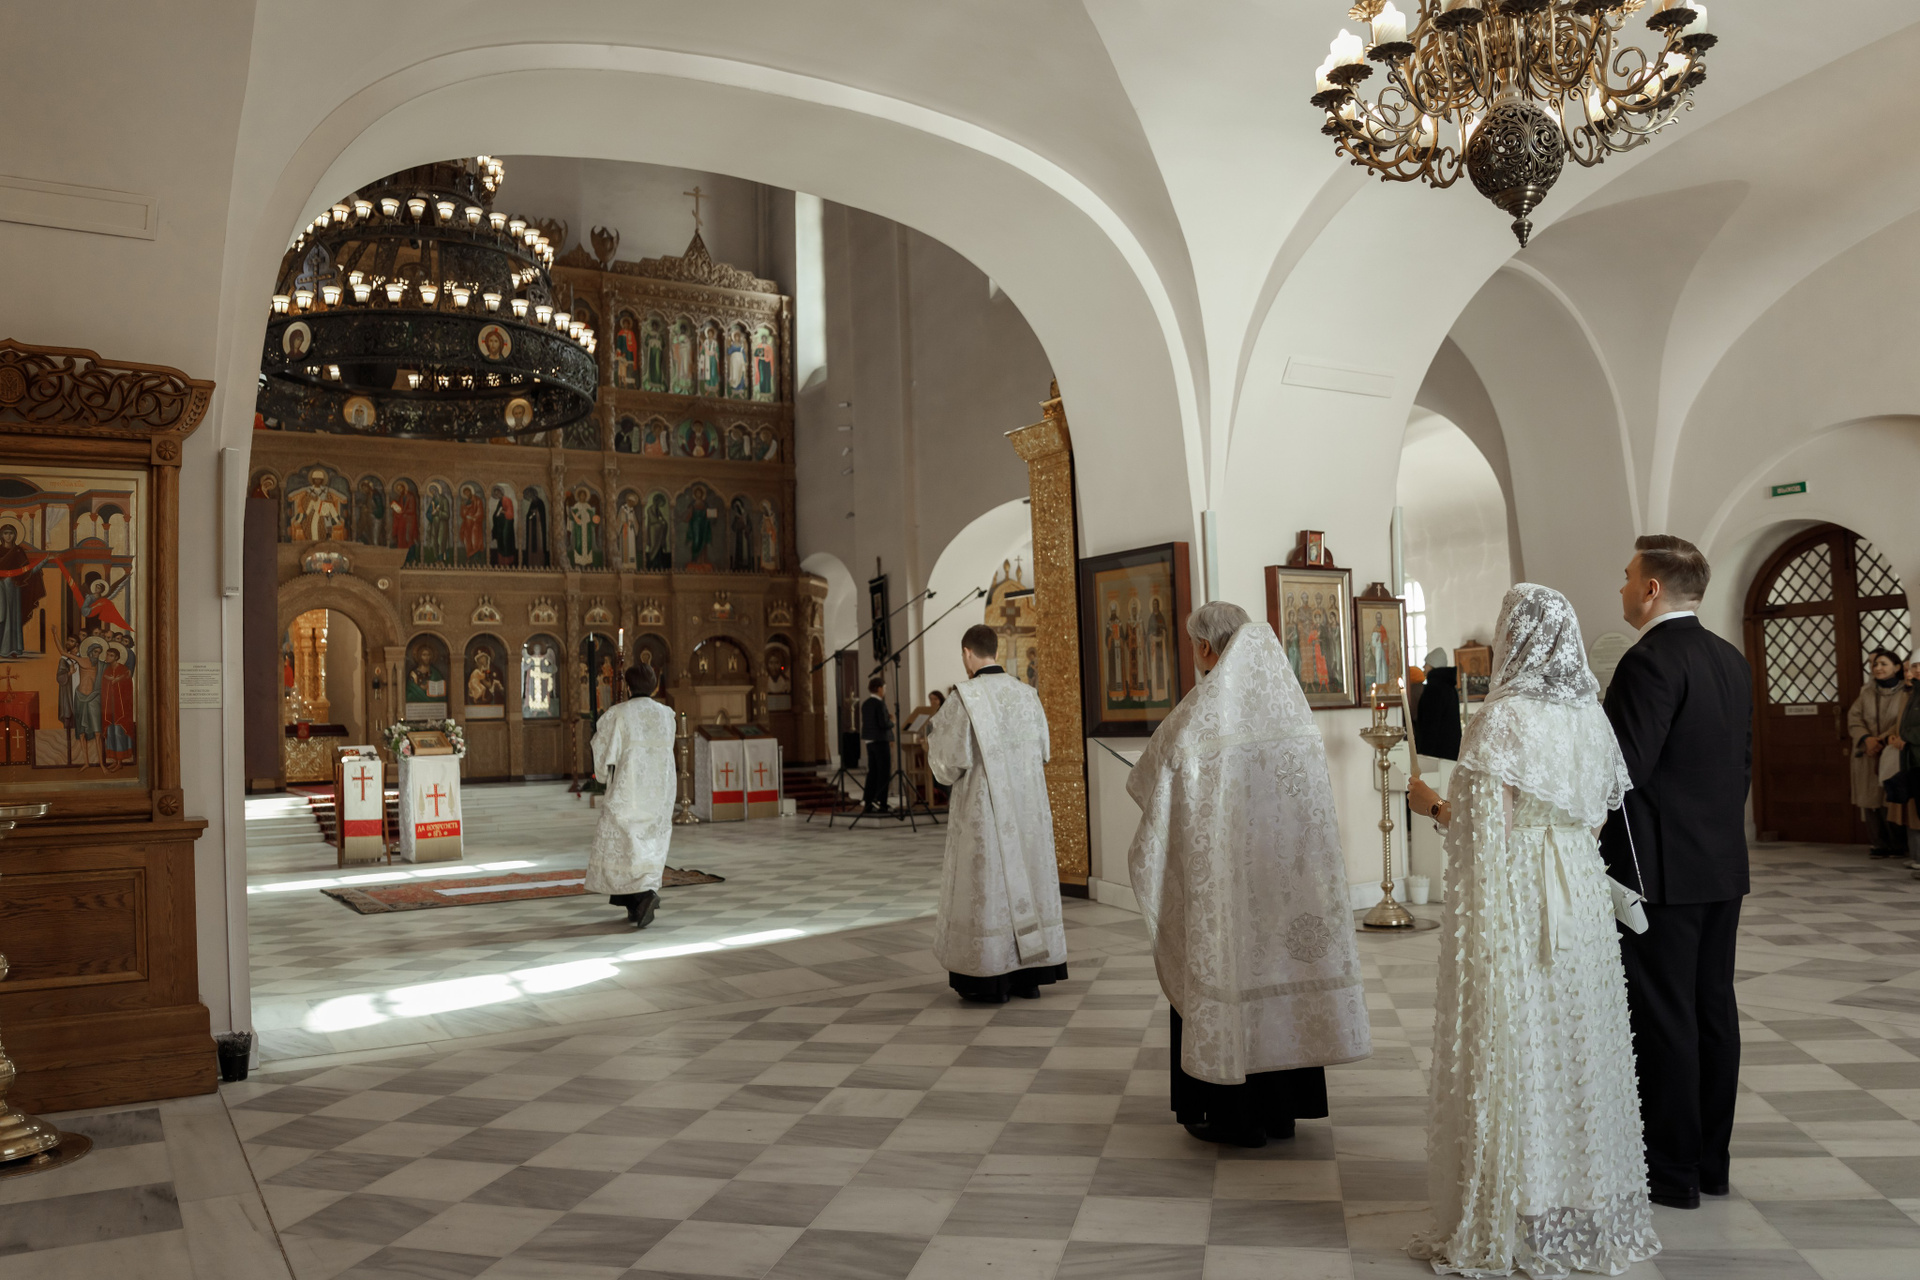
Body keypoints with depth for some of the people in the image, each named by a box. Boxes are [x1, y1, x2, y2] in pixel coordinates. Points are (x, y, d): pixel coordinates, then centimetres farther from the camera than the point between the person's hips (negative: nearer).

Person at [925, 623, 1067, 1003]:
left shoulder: (964, 699, -14)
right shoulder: (1027, 695, 4)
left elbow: (951, 763, -13)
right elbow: (1042, 751, 13)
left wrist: (934, 737, 7)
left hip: (984, 811, -5)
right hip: (1027, 809, 5)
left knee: (986, 886, 2)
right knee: (1027, 880, 11)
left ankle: (990, 981, 7)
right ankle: (1029, 975, 16)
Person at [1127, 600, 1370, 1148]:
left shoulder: (1199, 715, -16)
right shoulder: (1291, 705, 1)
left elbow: (1146, 782, -6)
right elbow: (1311, 792, 12)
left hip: (1220, 876, -5)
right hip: (1285, 871, 6)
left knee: (1223, 974, 6)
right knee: (1279, 972, 14)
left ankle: (1231, 1113, 15)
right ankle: (1281, 1107, 25)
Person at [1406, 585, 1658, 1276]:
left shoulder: (1502, 716, -15)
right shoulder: (1592, 714, 5)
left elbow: (1487, 831, -17)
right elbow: (1600, 812, 11)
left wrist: (1433, 804, 0)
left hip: (1513, 901, -6)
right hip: (1581, 898, 7)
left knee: (1509, 1049, 3)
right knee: (1576, 1045, 14)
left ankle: (1509, 1225, 13)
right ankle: (1592, 1214, 26)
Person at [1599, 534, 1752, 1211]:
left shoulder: (1652, 660, -17)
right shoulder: (1731, 660, 11)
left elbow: (1624, 768, -22)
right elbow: (1741, 762, 16)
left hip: (1659, 869, -9)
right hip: (1722, 865, 9)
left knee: (1663, 1018, 0)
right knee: (1713, 1009, 14)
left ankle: (1673, 1172, 9)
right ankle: (1710, 1161, 24)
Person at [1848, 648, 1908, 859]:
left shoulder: (1906, 693, -2)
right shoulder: (1867, 693, 10)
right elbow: (1854, 717, 2)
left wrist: (1881, 741, -16)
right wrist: (1866, 738, -14)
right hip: (1869, 755, 4)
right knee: (1871, 800, 1)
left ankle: (1899, 845, 7)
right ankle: (1881, 843, 9)